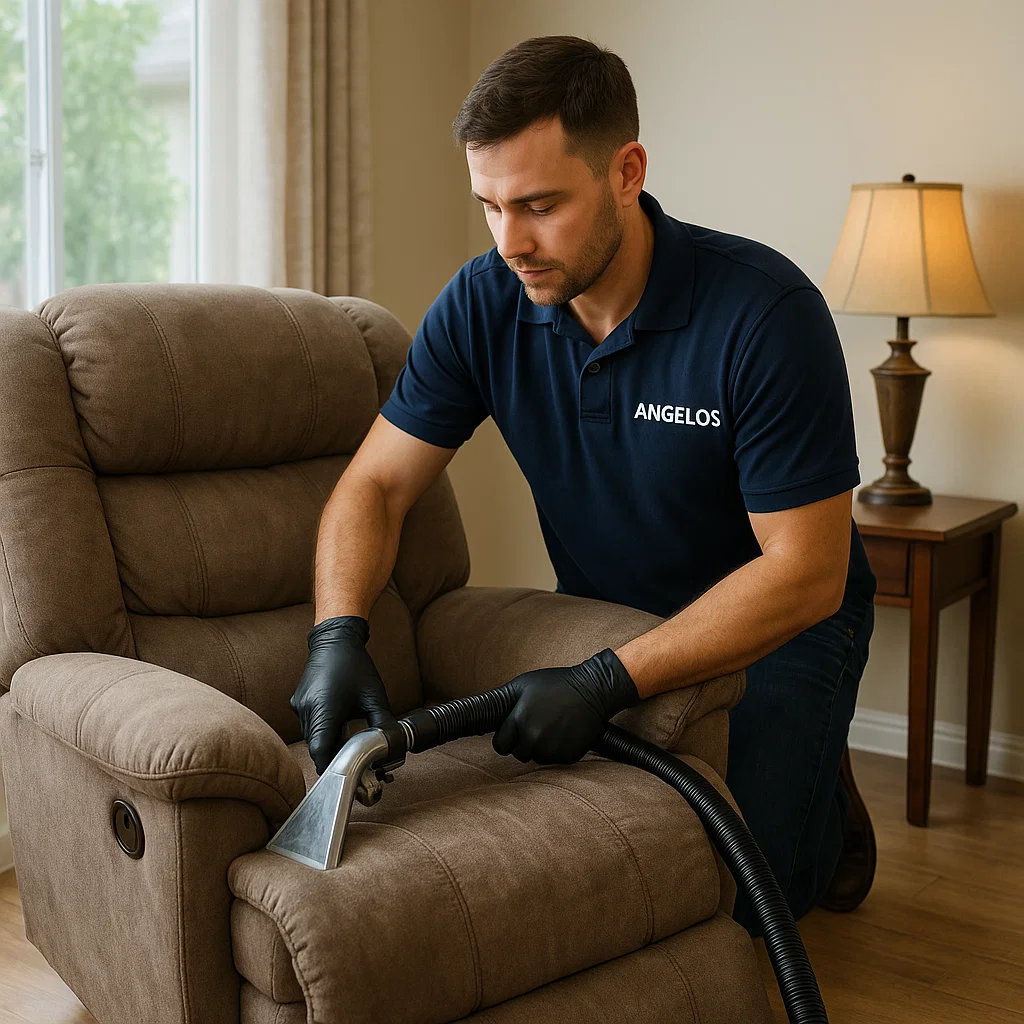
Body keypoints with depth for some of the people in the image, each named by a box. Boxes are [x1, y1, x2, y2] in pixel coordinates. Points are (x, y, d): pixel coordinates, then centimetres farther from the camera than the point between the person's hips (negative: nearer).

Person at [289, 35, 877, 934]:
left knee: (735, 884, -19)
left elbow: (807, 573, -26)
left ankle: (823, 803, 16)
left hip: (780, 622, -4)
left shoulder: (765, 311, -28)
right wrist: (338, 634, -29)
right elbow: (376, 485, -9)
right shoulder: (484, 304, -14)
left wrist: (608, 684, -32)